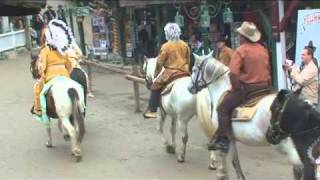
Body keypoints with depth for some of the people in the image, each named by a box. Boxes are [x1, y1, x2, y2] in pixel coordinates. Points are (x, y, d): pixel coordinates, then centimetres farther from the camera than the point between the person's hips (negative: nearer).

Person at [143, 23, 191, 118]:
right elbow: (188, 60, 14)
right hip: (184, 73, 5)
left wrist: (156, 73, 10)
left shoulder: (165, 46, -10)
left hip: (170, 72, -5)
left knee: (155, 87, 4)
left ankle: (152, 110, -2)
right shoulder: (185, 45, 5)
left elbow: (160, 62, -4)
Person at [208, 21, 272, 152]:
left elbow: (233, 73, -21)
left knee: (223, 108, 0)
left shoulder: (241, 50, -11)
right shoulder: (263, 50, 10)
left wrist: (236, 88, -7)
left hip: (246, 87, -7)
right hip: (264, 87, 7)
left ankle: (223, 140, -7)